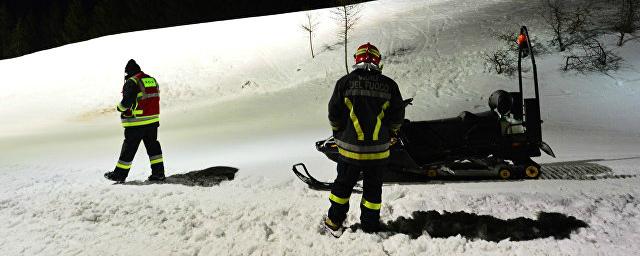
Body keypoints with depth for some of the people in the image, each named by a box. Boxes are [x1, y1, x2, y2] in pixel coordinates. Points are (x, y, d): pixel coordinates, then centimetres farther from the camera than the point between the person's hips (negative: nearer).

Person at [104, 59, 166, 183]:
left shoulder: (132, 82, -12)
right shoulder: (152, 80, 11)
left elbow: (126, 102, -17)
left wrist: (120, 107, 2)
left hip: (137, 122, -6)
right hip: (153, 120, 6)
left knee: (129, 147, 3)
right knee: (153, 145, 13)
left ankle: (120, 174, 14)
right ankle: (158, 172, 11)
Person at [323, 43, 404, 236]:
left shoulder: (345, 82, -6)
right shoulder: (390, 85, -3)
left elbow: (334, 114, -1)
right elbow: (398, 117, 2)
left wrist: (338, 133, 16)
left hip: (350, 148, 0)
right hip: (379, 150, 1)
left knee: (343, 184, 17)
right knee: (373, 188, 15)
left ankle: (334, 223, 27)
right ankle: (370, 227, 26)